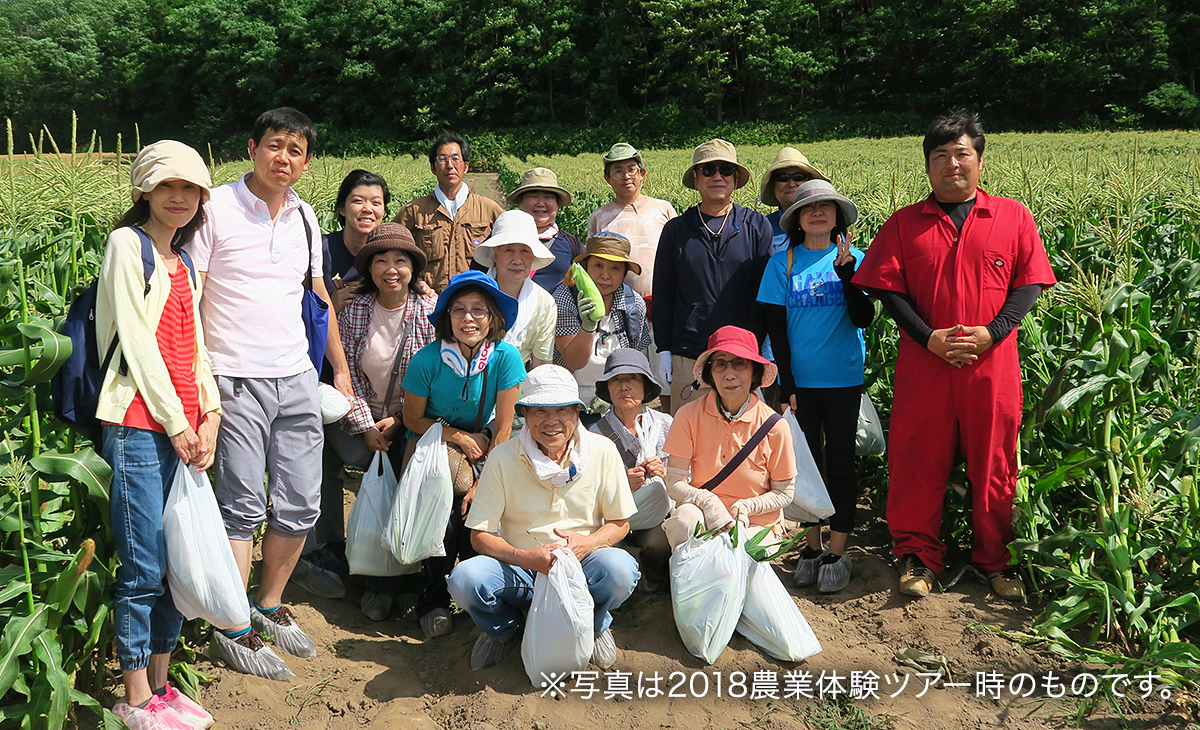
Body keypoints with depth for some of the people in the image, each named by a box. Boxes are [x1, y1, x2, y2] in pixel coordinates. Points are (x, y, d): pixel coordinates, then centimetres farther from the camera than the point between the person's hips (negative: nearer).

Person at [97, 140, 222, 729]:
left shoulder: (183, 262, 19)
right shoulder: (128, 243, -2)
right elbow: (135, 339, -9)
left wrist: (209, 412, 4)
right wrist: (175, 421, -10)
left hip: (184, 426, 7)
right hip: (140, 426, -7)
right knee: (144, 569, -3)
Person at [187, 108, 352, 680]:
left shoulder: (305, 217, 13)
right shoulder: (216, 208, -4)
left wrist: (340, 369, 21)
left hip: (297, 379, 6)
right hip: (235, 381, -5)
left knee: (301, 505, 8)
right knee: (244, 509, -3)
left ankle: (268, 606, 27)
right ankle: (231, 631, 11)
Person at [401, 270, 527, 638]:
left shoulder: (506, 357, -15)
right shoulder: (427, 360, -17)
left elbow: (503, 428, -12)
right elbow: (413, 418, -2)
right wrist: (457, 436, -15)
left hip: (480, 444, 1)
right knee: (443, 515, -27)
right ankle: (433, 598, -1)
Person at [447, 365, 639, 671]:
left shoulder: (602, 451, -4)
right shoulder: (503, 458, -6)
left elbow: (620, 523, 3)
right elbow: (480, 535, -7)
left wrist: (588, 543, -21)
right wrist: (527, 558, -25)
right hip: (520, 569, 0)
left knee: (620, 569, -33)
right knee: (464, 579, -30)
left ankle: (595, 625, 4)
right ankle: (503, 630, 7)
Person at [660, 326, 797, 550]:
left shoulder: (774, 425, -8)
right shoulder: (689, 416, -8)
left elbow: (784, 494, 1)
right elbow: (674, 484, -6)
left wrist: (745, 507, -17)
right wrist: (708, 502, -25)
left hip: (758, 525, 0)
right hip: (704, 517, 1)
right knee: (685, 517, -33)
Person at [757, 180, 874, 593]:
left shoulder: (854, 259, 2)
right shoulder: (782, 264, 2)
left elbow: (863, 319, -8)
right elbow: (776, 328, 1)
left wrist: (845, 269, -18)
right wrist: (786, 383, -4)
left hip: (843, 380, -1)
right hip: (799, 380, 1)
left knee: (840, 463, 3)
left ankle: (837, 554, 11)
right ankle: (812, 547, 21)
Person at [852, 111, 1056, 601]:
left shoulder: (1012, 217, 8)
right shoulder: (904, 224, 7)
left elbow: (1029, 284, 4)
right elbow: (888, 288, 1)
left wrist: (992, 332, -12)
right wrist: (929, 338, -12)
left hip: (992, 364, 0)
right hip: (924, 363, 0)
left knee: (993, 463, 9)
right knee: (918, 460, 4)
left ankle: (997, 560, 26)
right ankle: (918, 556, 19)